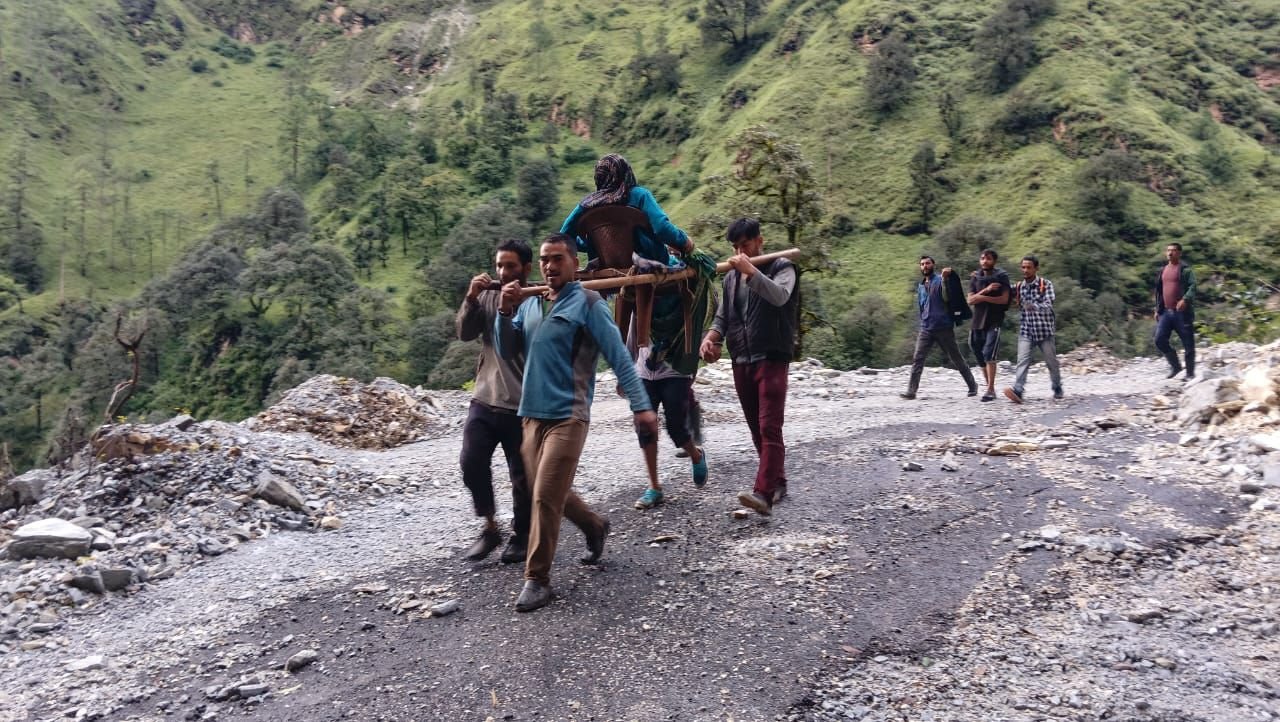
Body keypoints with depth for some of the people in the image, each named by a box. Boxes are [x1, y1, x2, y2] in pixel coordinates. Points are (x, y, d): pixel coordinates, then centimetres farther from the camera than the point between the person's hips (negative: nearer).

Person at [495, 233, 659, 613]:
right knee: (552, 494, 15)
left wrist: (641, 405, -15)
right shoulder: (529, 305, 11)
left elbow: (619, 356, -9)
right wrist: (505, 313, -9)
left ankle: (537, 579, 2)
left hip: (567, 415, -6)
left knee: (546, 498, -10)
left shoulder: (587, 303, -6)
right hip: (532, 413, 6)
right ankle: (595, 527, 41)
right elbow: (506, 352, 8)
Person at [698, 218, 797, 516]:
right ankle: (777, 481, 23)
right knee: (757, 429, 10)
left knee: (769, 427, -14)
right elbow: (723, 315, 17)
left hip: (772, 359, -6)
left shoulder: (781, 267, 1)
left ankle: (764, 494, -21)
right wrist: (711, 337, -2)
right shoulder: (731, 277, 16)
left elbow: (780, 296, -19)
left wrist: (751, 271, -25)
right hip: (741, 361, 6)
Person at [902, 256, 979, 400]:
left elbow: (946, 297, -21)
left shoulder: (940, 280, -3)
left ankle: (972, 385, 22)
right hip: (926, 329, 5)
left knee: (956, 358, 6)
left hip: (943, 327, -5)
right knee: (917, 359, -8)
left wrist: (944, 279, -32)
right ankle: (911, 390, -11)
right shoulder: (920, 287, 16)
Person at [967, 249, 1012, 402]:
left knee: (989, 355, -16)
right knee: (980, 357, 7)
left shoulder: (1001, 276, 1)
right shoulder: (975, 277, 11)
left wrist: (982, 297, -11)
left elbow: (1004, 299, -9)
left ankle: (990, 390, -15)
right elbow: (970, 300, 1)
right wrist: (986, 290, -13)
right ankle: (990, 388, 18)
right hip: (978, 321, 5)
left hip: (994, 321, -5)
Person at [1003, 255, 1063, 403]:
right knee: (1023, 360, -14)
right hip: (1025, 330, 2)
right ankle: (1017, 390, -27)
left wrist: (1034, 306, -37)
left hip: (1044, 329, -2)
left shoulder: (1046, 284, -5)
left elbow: (1048, 305, -17)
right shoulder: (1018, 287, 6)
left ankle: (1057, 388, 31)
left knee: (1051, 361, 9)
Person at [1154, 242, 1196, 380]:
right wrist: (1158, 309, 19)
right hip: (1166, 312, 6)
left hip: (1182, 312, -6)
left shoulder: (1185, 269, -5)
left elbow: (1192, 286, -16)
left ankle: (1190, 373, 9)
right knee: (1160, 340, -3)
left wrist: (1185, 299, -33)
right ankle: (1175, 366, 14)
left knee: (1188, 344, 0)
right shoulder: (1163, 270, 16)